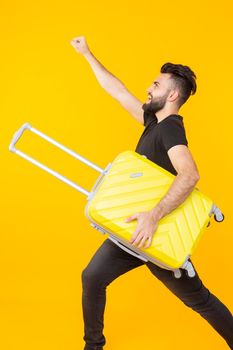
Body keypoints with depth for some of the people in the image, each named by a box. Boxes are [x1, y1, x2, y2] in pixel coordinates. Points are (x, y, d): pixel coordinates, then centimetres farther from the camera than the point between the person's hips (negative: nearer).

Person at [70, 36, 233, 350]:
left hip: (160, 231, -8)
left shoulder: (170, 128, -20)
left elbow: (190, 174, -38)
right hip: (138, 227, 8)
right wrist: (87, 54, 22)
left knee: (197, 298, 3)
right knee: (92, 278, 6)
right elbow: (117, 91, 16)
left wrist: (154, 215, -47)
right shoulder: (154, 121, 6)